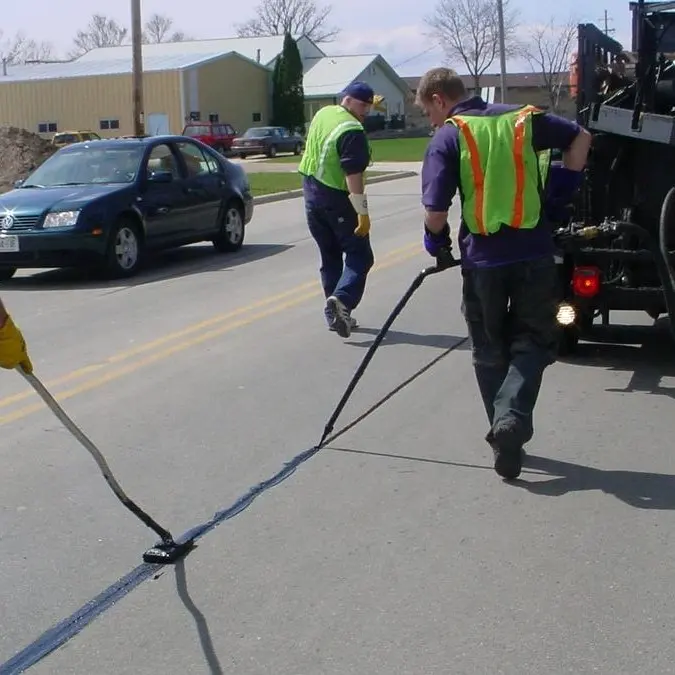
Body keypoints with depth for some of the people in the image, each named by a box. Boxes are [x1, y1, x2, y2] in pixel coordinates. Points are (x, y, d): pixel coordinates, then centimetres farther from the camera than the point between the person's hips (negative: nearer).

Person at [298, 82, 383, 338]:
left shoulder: (323, 114, 7)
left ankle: (334, 313, 18)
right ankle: (342, 299, -23)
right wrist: (362, 212, -23)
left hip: (312, 196, 8)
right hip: (337, 200, -8)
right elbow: (353, 175, -25)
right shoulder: (352, 131, -19)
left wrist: (371, 103, 36)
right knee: (359, 255, -1)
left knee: (330, 256, 16)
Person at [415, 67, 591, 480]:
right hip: (534, 253, 2)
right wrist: (567, 184, 17)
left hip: (483, 259, -2)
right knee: (533, 341, 11)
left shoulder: (447, 138, -4)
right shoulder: (524, 118, 7)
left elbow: (435, 211, -12)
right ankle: (512, 419, -11)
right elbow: (581, 137, 10)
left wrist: (437, 241, 8)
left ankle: (506, 433, 21)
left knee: (490, 351, 17)